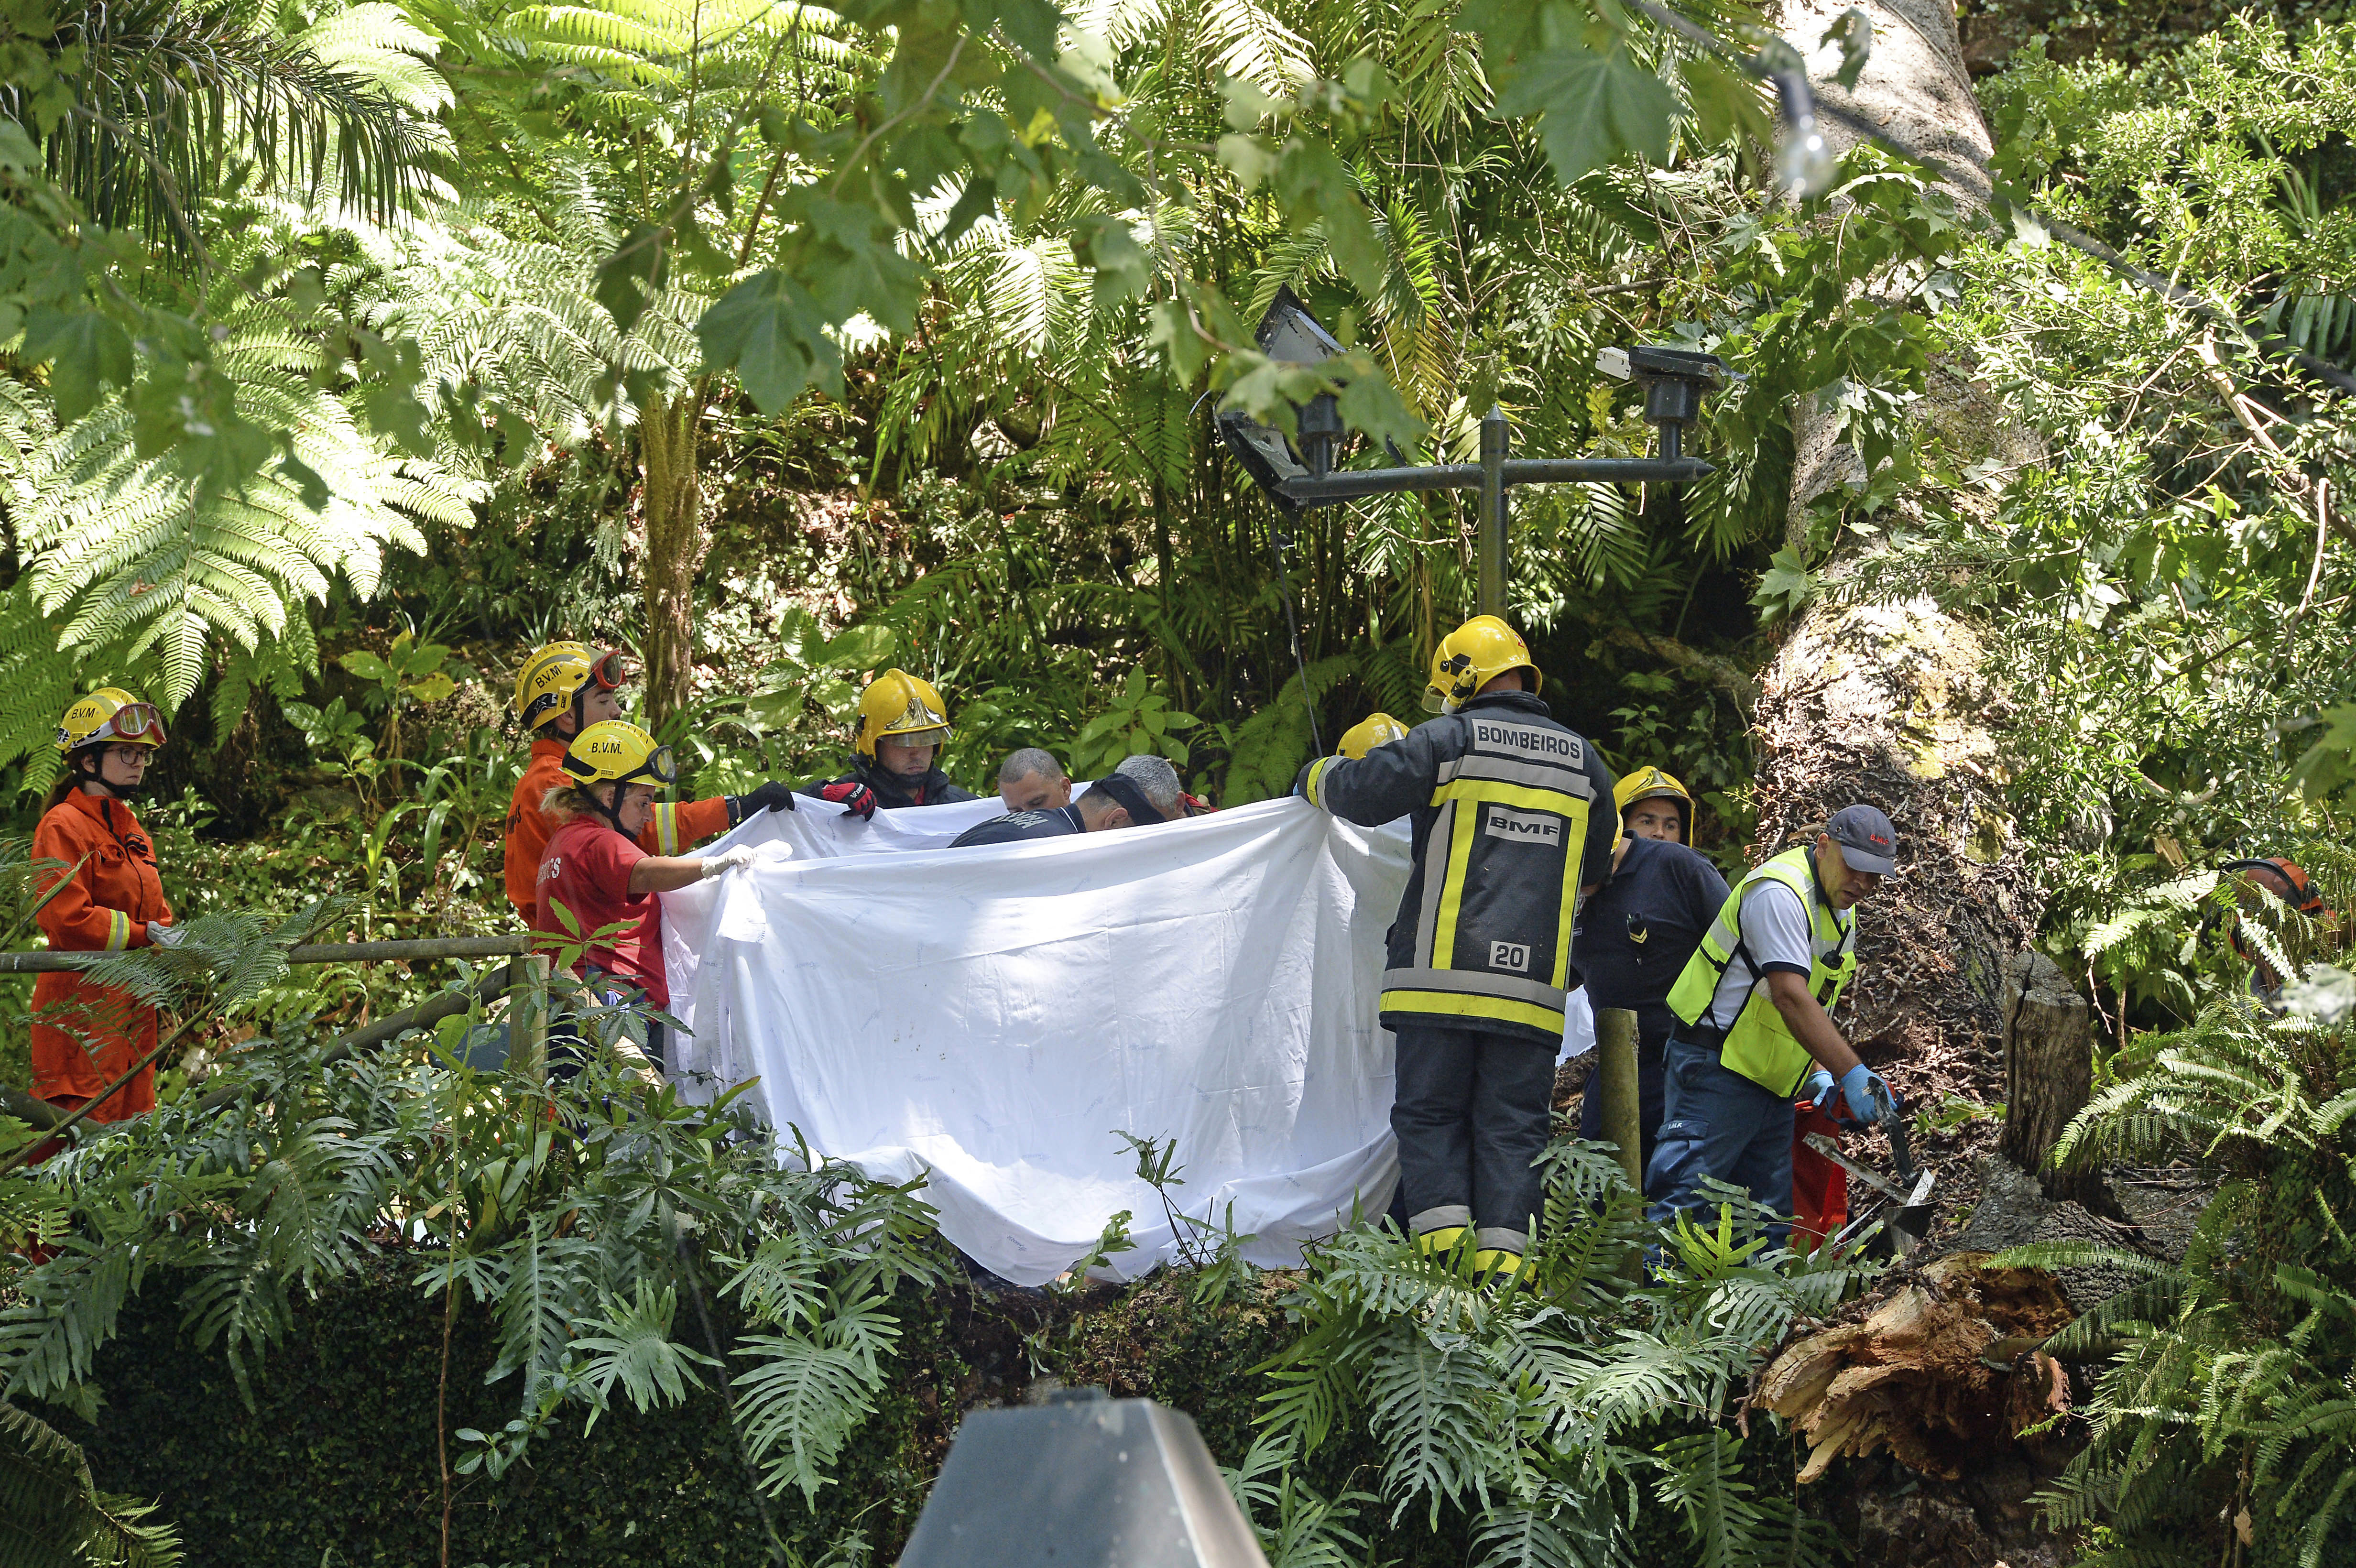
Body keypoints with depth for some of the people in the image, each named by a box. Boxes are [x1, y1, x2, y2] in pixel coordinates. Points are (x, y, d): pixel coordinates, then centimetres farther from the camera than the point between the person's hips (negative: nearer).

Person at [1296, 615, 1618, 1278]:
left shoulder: (1449, 740, -2)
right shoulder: (1583, 761, 14)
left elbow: (1361, 791, -2)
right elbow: (1596, 865, 26)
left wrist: (1317, 777, 20)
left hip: (1443, 974, -3)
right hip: (1533, 986, 3)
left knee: (1429, 1115, 5)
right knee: (1512, 1125, 5)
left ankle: (1444, 1246, -8)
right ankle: (1503, 1262, -4)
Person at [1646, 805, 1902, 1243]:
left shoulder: (1841, 910, 13)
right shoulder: (1780, 893, -19)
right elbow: (1790, 997, -28)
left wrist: (1819, 1070, 2)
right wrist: (1851, 1074, -32)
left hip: (1775, 1085, 10)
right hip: (1718, 1071, -10)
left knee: (1773, 1224, 7)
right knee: (1685, 1208, -14)